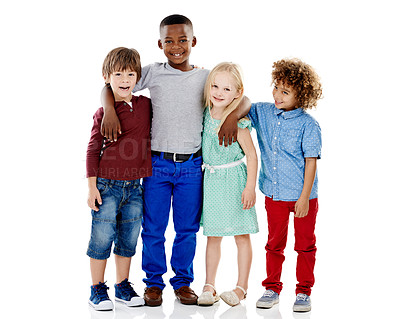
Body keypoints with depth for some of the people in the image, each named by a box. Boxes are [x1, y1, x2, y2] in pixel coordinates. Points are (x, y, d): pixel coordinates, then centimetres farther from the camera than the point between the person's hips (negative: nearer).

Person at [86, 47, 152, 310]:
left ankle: (123, 286, 26)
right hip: (107, 184, -4)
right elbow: (93, 150, -4)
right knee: (102, 237, 0)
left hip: (134, 186, 4)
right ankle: (98, 289, 14)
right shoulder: (103, 113, -7)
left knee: (129, 239, 12)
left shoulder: (146, 105, 4)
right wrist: (92, 187, -7)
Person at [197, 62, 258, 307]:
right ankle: (209, 286, 18)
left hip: (234, 180, -5)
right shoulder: (207, 115, 1)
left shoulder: (237, 122, -16)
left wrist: (250, 187, -16)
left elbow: (251, 154, -13)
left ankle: (241, 287, 14)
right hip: (211, 180, 5)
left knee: (242, 236, 4)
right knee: (213, 236, 11)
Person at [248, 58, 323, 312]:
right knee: (274, 244, 13)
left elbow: (311, 162, -12)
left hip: (303, 196, -3)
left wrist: (304, 197, -14)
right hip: (274, 194, 4)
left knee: (305, 245, 9)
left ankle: (304, 292, 21)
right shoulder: (263, 113, 0)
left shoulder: (308, 125, -13)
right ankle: (272, 289, 26)